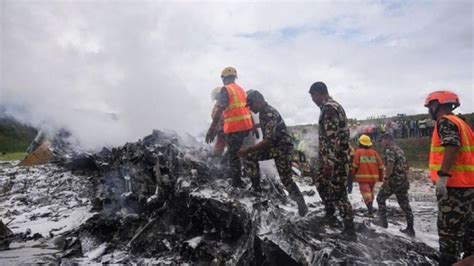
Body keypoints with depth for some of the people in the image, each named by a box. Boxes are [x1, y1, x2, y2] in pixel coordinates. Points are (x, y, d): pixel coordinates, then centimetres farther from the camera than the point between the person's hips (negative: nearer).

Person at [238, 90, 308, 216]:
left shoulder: (271, 114, -27)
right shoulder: (262, 112, 1)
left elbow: (268, 140, -32)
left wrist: (248, 149, -29)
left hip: (283, 147, -8)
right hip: (272, 145, 8)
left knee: (286, 179, -3)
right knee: (250, 157, -7)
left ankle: (302, 205, 16)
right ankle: (256, 188, 6)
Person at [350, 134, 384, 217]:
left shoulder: (358, 152, -3)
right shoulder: (374, 152, 8)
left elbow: (355, 165, -9)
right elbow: (380, 165, 7)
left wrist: (352, 175, 3)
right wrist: (381, 177, 16)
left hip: (362, 177, -5)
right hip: (373, 177, 5)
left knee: (366, 193, -8)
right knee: (370, 192, 21)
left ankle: (370, 210, -20)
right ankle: (370, 208, 31)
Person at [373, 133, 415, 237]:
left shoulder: (389, 149, -8)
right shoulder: (399, 149, 21)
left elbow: (390, 163, -23)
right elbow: (405, 165, 23)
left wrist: (386, 178, -24)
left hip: (394, 179, -9)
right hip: (404, 180, 9)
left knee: (381, 198, 5)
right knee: (404, 203, 10)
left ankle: (383, 221, 7)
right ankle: (410, 229, 13)